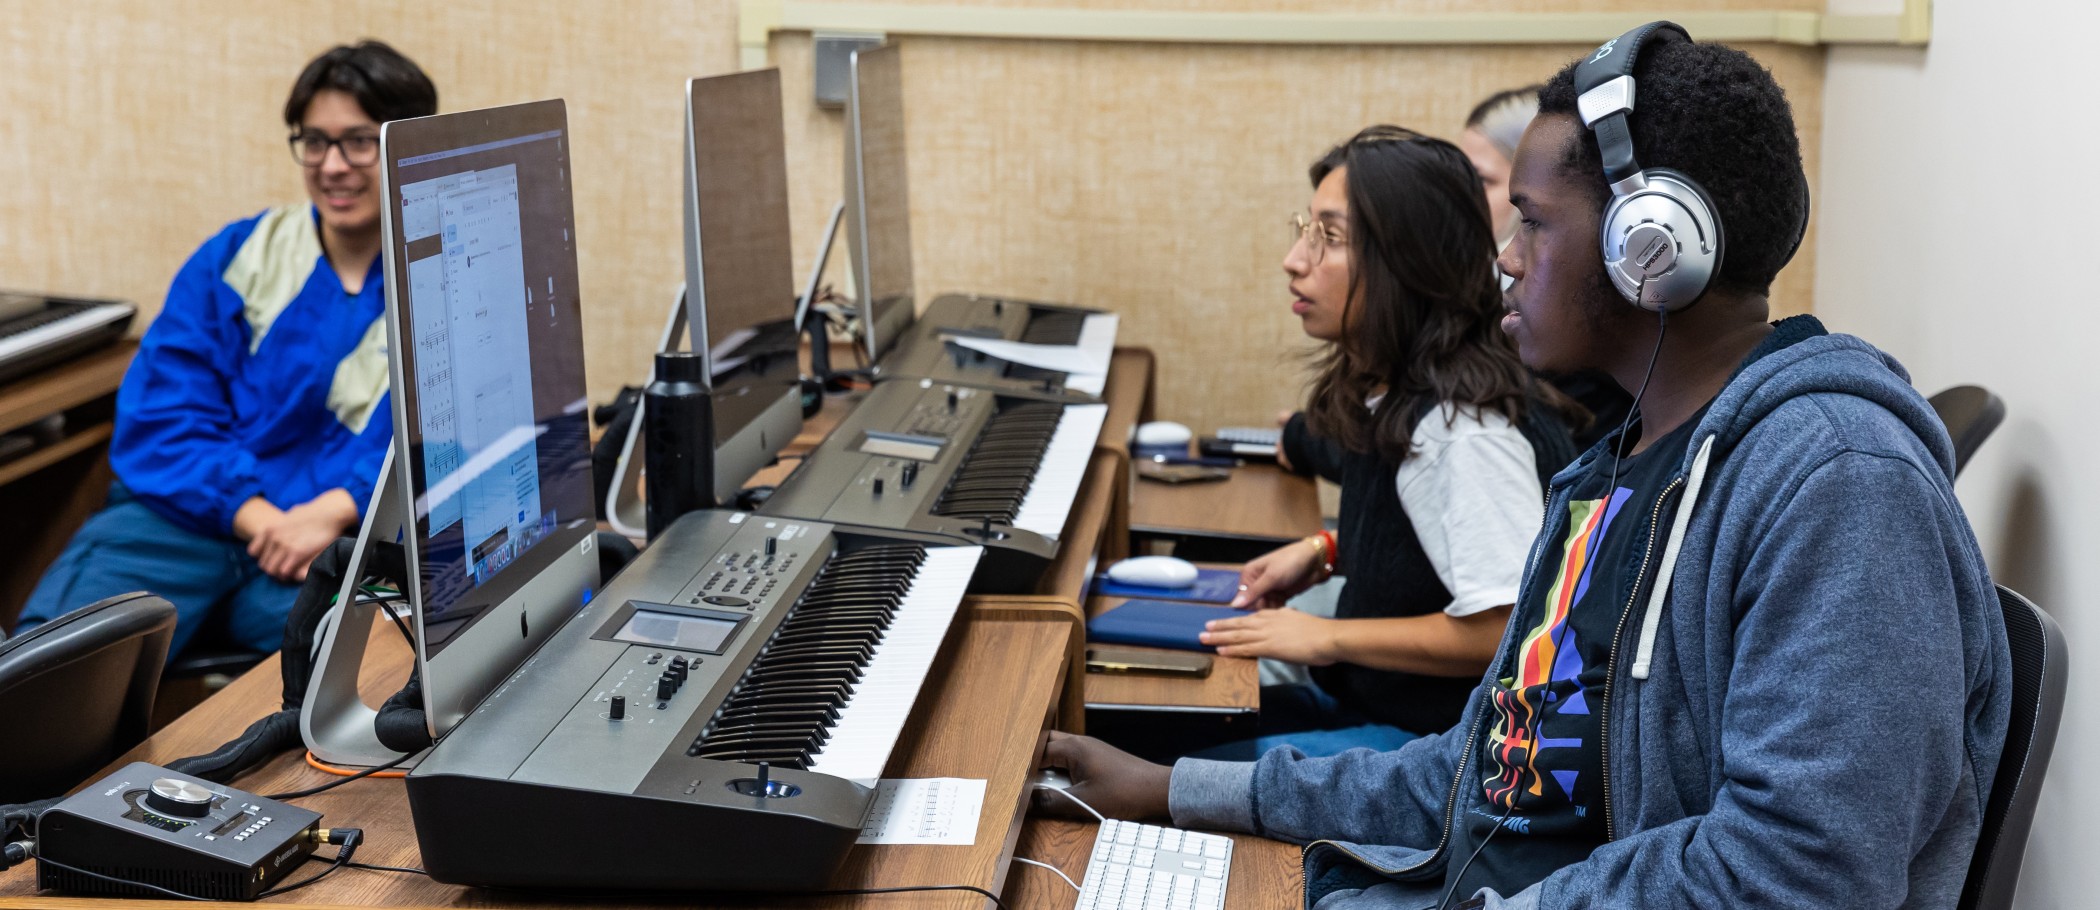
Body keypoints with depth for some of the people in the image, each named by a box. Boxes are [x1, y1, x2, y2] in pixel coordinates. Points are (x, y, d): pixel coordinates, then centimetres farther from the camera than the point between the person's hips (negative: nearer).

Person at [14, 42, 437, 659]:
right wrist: (257, 517, -11)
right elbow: (156, 418, 6)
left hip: (345, 542, -1)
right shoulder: (235, 258, 13)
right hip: (193, 513, 2)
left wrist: (333, 513, -20)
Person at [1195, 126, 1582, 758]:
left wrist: (1327, 638, -19)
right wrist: (1326, 553, 9)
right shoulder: (1389, 396, 7)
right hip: (1364, 699, 10)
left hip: (1431, 744, -9)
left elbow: (1505, 628, -27)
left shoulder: (1464, 428, -24)